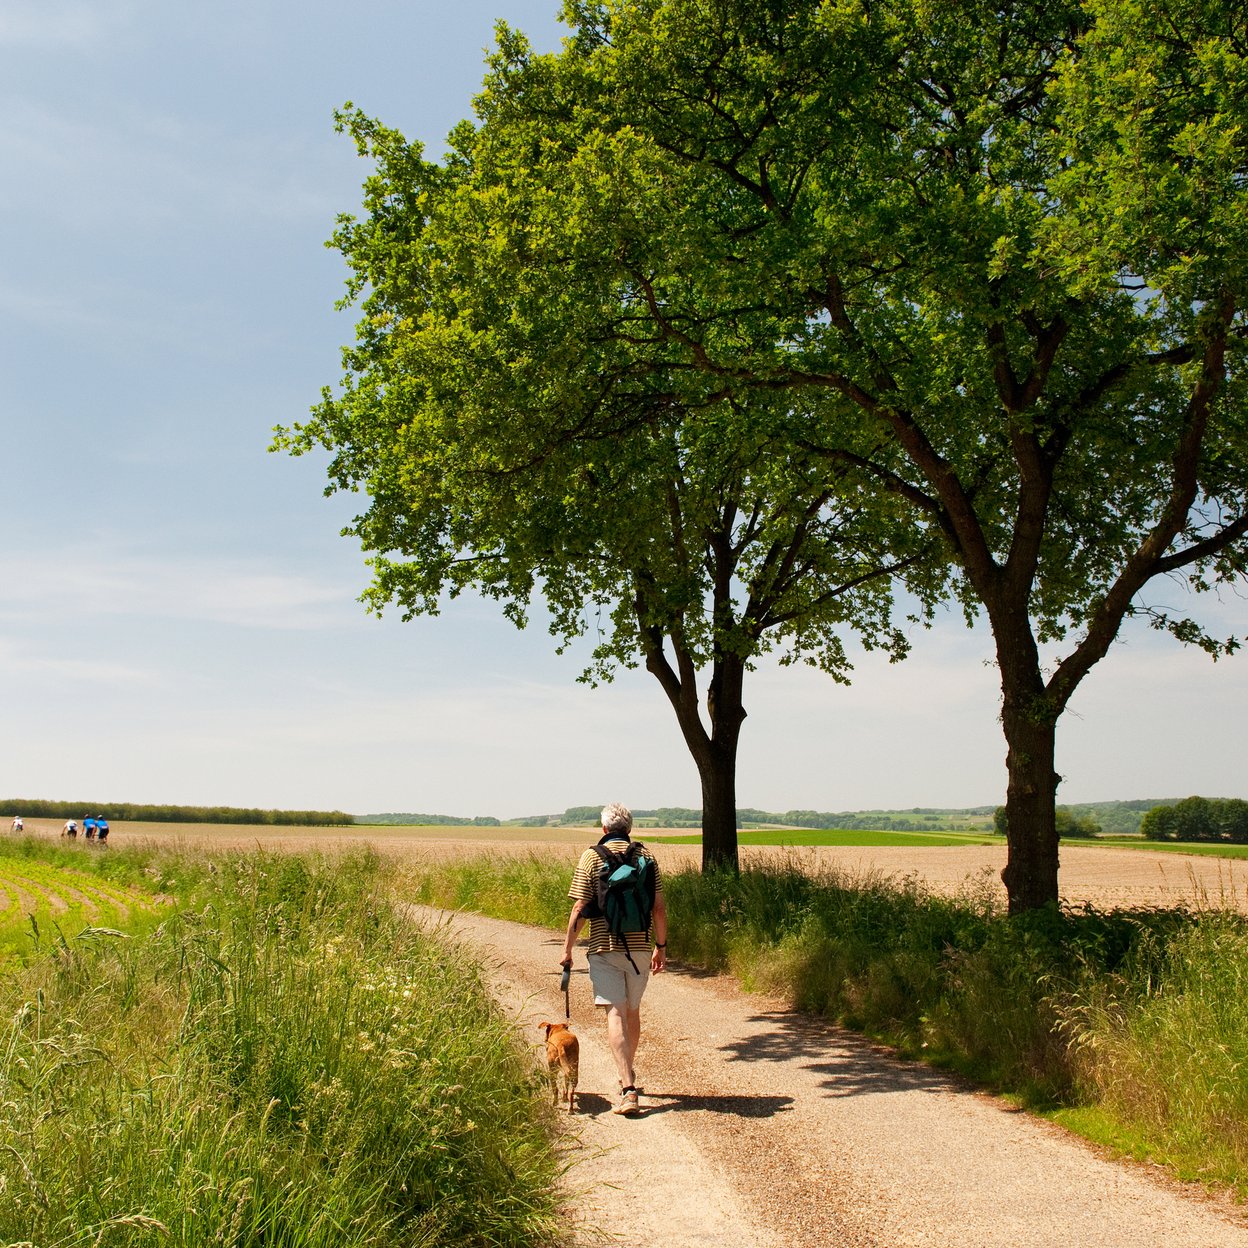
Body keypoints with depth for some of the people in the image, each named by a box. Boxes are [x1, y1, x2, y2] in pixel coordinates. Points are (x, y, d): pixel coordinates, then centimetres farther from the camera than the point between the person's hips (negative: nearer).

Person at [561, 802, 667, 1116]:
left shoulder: (592, 856, -4)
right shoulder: (646, 857, 4)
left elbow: (580, 908, -7)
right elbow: (659, 907, 4)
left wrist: (567, 948, 2)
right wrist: (661, 946, 14)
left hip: (605, 948, -3)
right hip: (639, 947, 3)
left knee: (616, 1014, -5)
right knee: (633, 1011, 20)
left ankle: (628, 1089, -14)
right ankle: (628, 1073, 38)